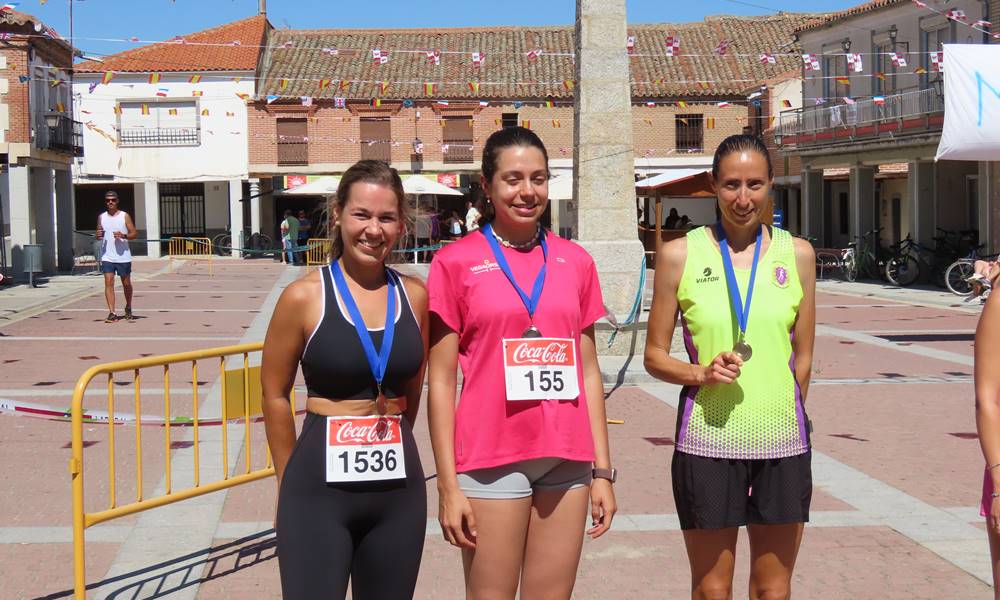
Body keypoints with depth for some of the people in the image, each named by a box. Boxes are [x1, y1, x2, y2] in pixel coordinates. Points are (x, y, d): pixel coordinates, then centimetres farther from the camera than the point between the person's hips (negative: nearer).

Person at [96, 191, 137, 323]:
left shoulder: (125, 216, 1)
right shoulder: (101, 217, 9)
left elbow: (134, 233, 1)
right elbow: (98, 235, 17)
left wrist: (123, 236, -18)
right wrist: (98, 235, -7)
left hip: (123, 256, -1)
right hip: (107, 257, 1)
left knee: (126, 283, 9)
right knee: (109, 283, -9)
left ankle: (128, 309, 29)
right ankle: (112, 313, -10)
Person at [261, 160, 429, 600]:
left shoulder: (415, 296, 2)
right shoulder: (305, 297, -7)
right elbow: (274, 395, 0)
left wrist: (386, 445, 13)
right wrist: (293, 481, 3)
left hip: (400, 492, 4)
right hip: (320, 494, -3)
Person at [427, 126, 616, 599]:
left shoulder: (574, 261, 9)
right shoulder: (456, 262, -2)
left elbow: (589, 371, 11)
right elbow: (440, 382, -3)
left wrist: (602, 470, 8)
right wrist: (448, 484, -7)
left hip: (567, 459, 3)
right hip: (492, 459, -3)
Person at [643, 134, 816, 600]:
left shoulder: (797, 254, 5)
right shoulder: (680, 255, -1)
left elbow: (803, 356, 11)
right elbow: (655, 356, 2)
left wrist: (785, 415, 9)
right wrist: (701, 374, -14)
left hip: (782, 440, 2)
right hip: (707, 439, -2)